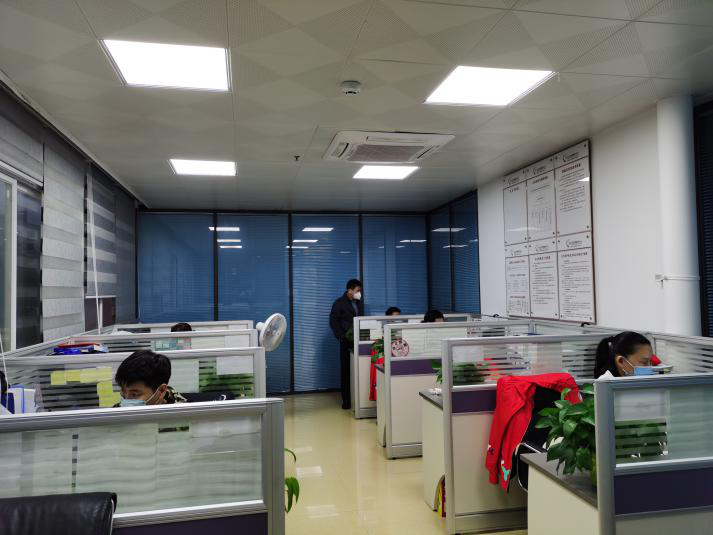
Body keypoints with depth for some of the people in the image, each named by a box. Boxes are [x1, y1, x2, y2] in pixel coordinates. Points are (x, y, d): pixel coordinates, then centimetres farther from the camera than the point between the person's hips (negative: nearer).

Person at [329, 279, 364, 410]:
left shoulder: (360, 303, 16)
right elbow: (333, 321, -5)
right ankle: (346, 400, 7)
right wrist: (341, 336, -12)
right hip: (347, 341, -4)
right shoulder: (340, 303, -2)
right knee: (346, 370, 0)